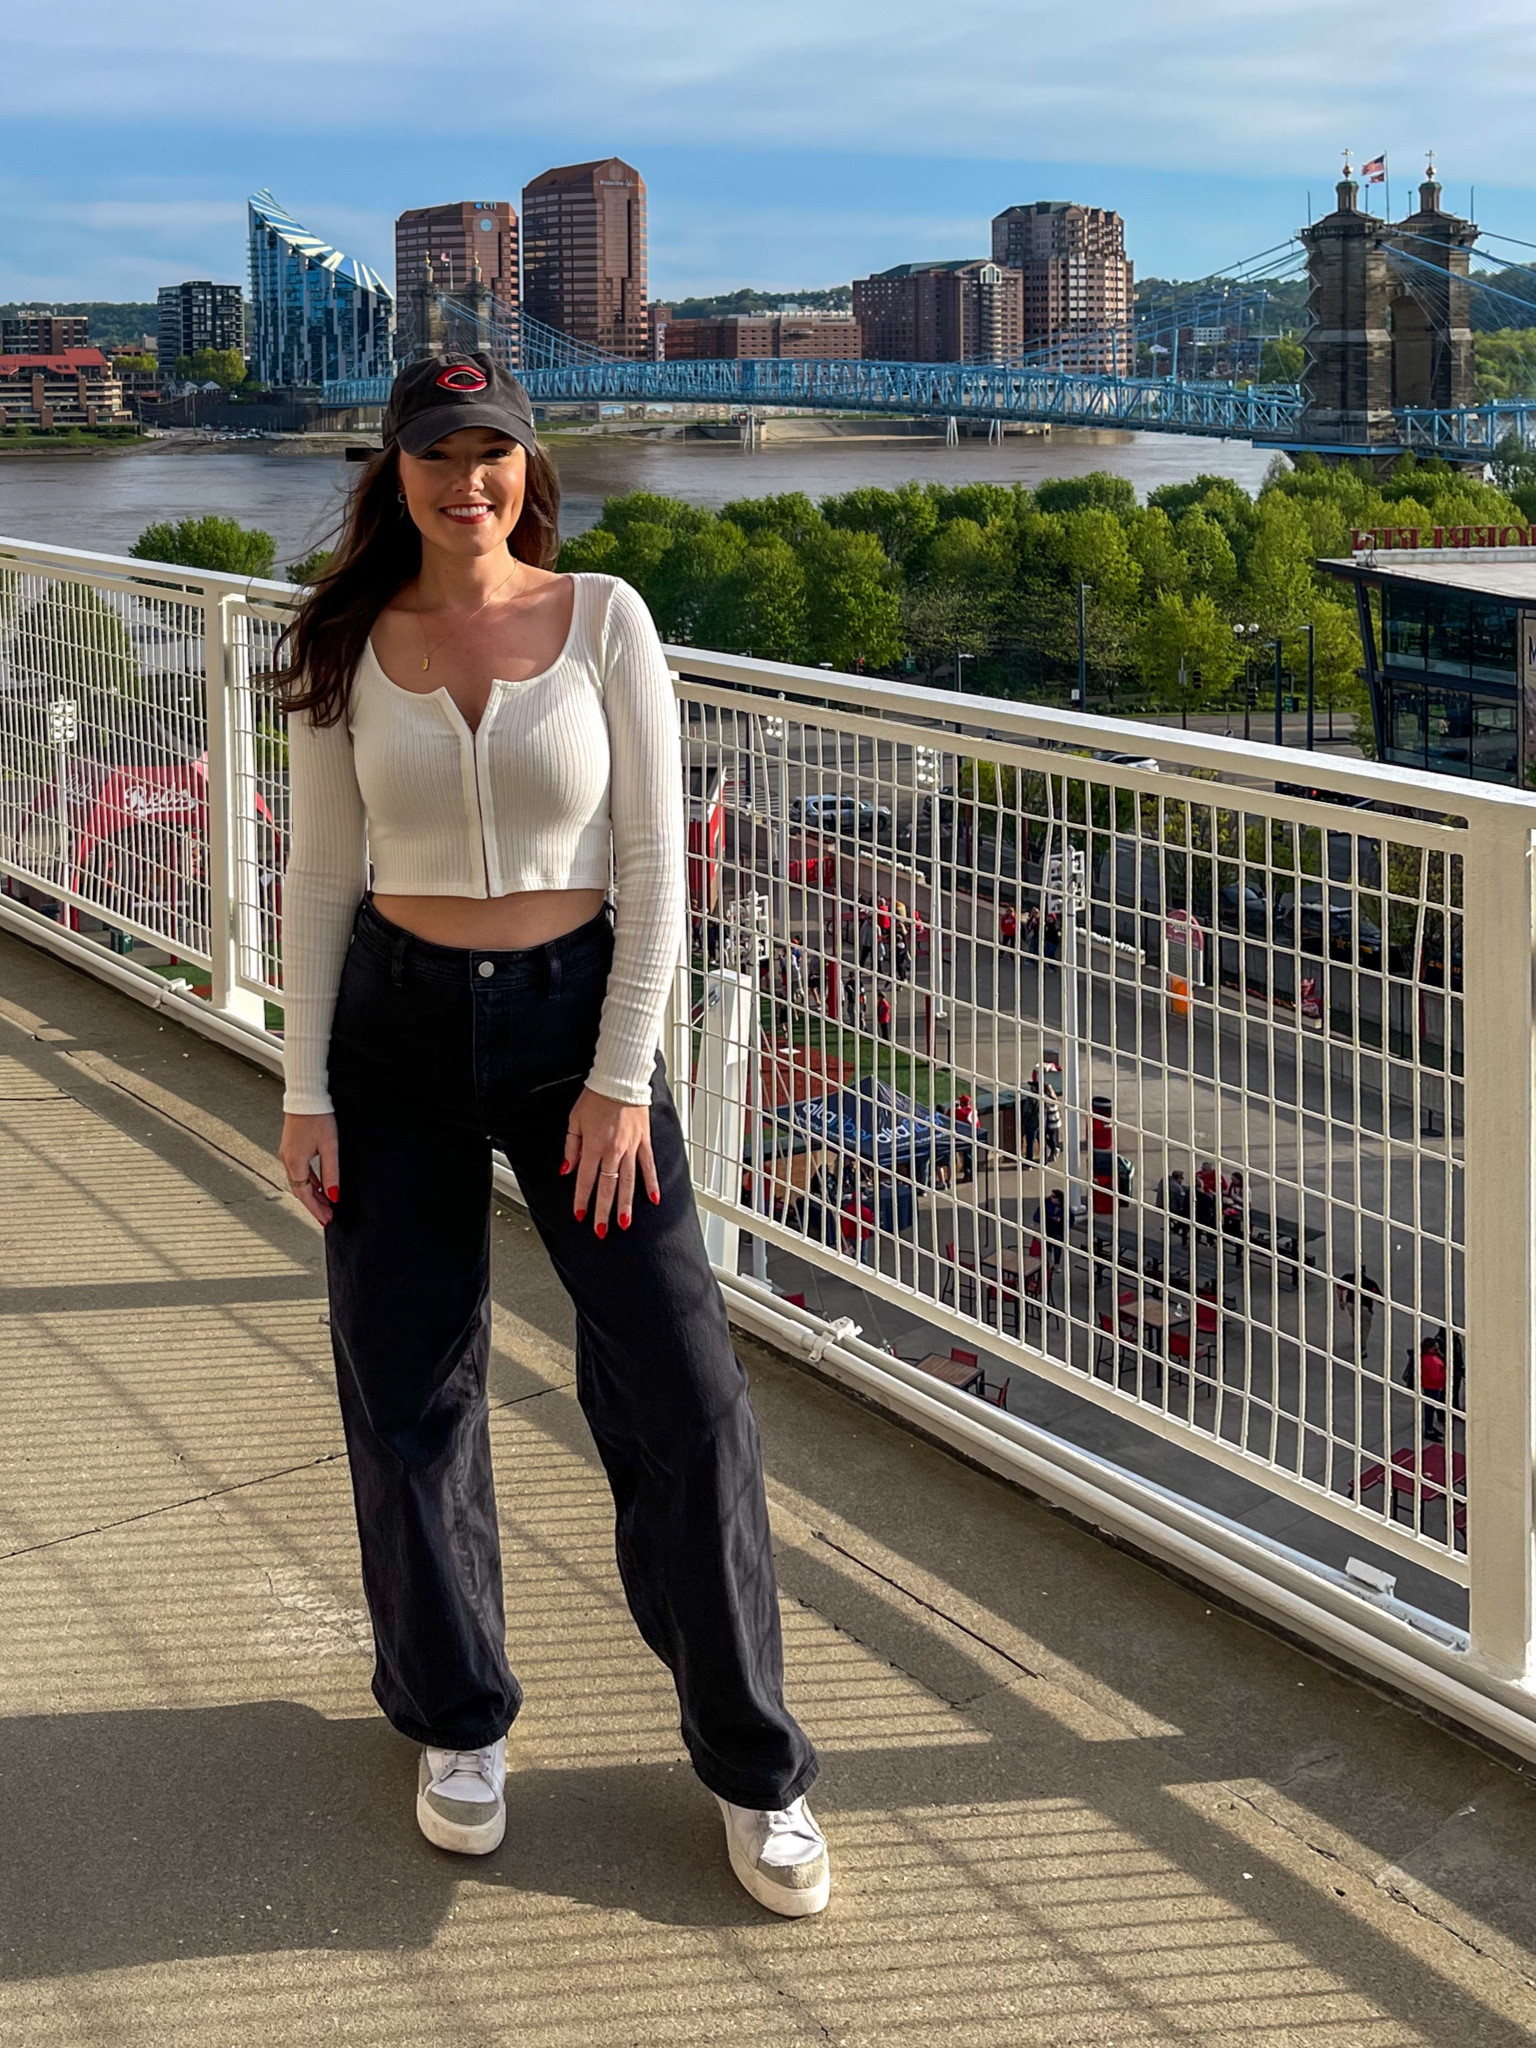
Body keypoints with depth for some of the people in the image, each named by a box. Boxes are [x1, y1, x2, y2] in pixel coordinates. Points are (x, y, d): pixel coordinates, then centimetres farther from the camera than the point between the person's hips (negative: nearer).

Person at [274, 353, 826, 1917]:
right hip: (397, 1033, 2)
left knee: (681, 1392, -4)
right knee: (407, 1395, 6)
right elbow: (321, 875, 4)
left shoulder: (602, 619, -4)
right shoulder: (349, 647, 1)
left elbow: (656, 861, -5)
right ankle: (457, 1725, 28)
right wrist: (306, 1091, -1)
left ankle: (751, 1764, 11)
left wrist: (622, 1078, -11)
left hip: (576, 1020, -1)